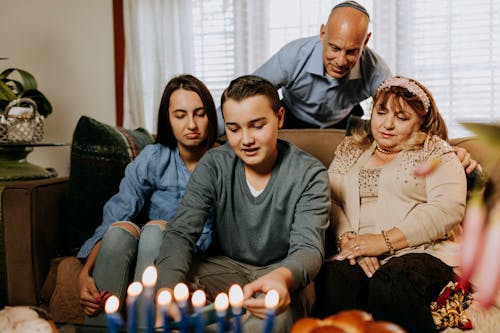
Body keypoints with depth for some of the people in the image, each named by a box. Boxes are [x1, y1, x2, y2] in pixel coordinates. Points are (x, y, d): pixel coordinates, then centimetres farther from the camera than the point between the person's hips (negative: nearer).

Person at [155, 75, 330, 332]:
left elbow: (308, 248, -20)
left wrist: (283, 277, -48)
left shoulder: (309, 174, -12)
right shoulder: (213, 166, -7)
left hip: (282, 270, -2)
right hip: (225, 265, 3)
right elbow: (181, 233, -15)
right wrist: (167, 289, -38)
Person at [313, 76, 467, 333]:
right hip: (356, 254, 2)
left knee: (389, 285, -36)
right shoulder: (349, 150, 23)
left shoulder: (435, 152, 11)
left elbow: (449, 208, -6)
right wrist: (348, 239, -12)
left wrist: (385, 241, -14)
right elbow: (329, 200, 9)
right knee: (332, 281, -33)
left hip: (422, 251, -2)